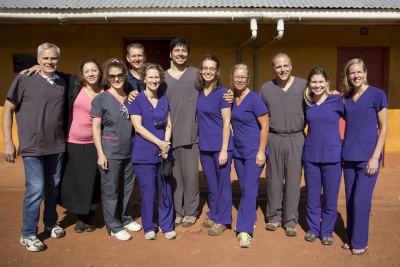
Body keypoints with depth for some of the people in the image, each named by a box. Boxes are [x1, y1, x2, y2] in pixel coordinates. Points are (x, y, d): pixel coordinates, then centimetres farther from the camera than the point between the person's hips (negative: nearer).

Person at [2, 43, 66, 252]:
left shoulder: (63, 83, 7)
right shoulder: (24, 80, -6)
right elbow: (8, 109, -3)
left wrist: (66, 137, 9)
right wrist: (8, 142, -7)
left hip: (57, 146, 4)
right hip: (32, 147, -4)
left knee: (53, 187, 14)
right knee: (35, 189, -5)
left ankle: (50, 223, 35)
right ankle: (28, 235, 14)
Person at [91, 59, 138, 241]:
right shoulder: (101, 99, -5)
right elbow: (96, 128, -7)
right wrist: (100, 154, -11)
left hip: (129, 151, 5)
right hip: (110, 152, -5)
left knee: (127, 187, 14)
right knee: (110, 190, 5)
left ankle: (122, 218, 33)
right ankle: (113, 226, 19)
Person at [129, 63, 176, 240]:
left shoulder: (164, 100, 10)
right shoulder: (137, 100, -3)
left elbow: (168, 125, 10)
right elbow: (138, 127, -10)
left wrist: (166, 144, -7)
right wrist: (159, 143, -15)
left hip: (163, 153, 4)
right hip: (144, 154, -3)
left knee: (166, 190, 7)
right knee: (148, 191, 4)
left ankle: (166, 225, 23)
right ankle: (149, 227, 21)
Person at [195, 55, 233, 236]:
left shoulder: (223, 92, -9)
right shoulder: (198, 92, 6)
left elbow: (226, 122, -11)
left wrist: (224, 149, -14)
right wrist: (199, 141, 6)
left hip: (221, 146, -5)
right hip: (205, 146, 5)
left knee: (223, 183, 5)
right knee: (211, 184, 16)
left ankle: (222, 220, 18)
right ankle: (213, 215, 32)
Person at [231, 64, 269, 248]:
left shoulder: (254, 99, -13)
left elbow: (264, 126, -13)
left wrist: (261, 152, -16)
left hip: (254, 152, -6)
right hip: (238, 151, 6)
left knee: (249, 189, -7)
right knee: (244, 189, 14)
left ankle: (245, 230, -2)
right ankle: (251, 218, 31)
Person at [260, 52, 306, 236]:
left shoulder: (303, 85, 1)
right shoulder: (266, 88, 6)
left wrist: (303, 128, -3)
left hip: (296, 138, -1)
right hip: (274, 139, 1)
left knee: (293, 180, 3)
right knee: (274, 179, 8)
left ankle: (290, 221, 15)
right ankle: (274, 216, 23)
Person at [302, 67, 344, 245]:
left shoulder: (337, 100, -6)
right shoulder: (307, 103, 4)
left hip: (332, 155, -3)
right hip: (310, 155, 3)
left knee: (330, 196, 8)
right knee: (312, 195, 11)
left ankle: (327, 231, 25)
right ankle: (313, 228, 28)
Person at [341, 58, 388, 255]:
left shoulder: (377, 94, -4)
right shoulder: (346, 98, 9)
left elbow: (383, 128, -5)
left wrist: (375, 157, -11)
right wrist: (343, 150, 7)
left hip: (367, 156, -4)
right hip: (348, 156, 4)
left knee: (361, 201, -2)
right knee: (350, 200, 10)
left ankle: (360, 242, 15)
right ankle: (351, 238, 25)